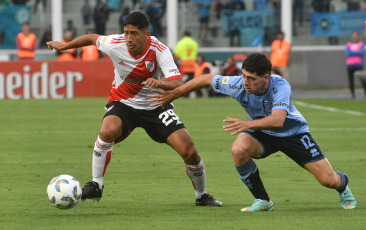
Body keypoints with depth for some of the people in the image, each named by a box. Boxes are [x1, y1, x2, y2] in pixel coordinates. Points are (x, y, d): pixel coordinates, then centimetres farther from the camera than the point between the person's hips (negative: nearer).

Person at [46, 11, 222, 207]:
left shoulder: (160, 51, -24)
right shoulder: (115, 44, -19)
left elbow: (177, 84, -34)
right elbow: (92, 38, 4)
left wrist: (159, 83, -55)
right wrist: (64, 46, 18)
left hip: (155, 105, 0)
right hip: (123, 103, 0)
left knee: (189, 151, -12)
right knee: (108, 131, -35)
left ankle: (201, 196, 16)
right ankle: (96, 186, -17)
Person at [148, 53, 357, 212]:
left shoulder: (280, 86, -35)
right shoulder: (238, 85, -25)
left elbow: (278, 120, -50)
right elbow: (207, 79, -8)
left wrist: (248, 124, -65)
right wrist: (172, 95, -6)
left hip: (292, 132, -3)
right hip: (262, 135, 3)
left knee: (328, 180, -10)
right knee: (239, 149, -32)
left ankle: (342, 184, 33)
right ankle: (263, 201, -10)